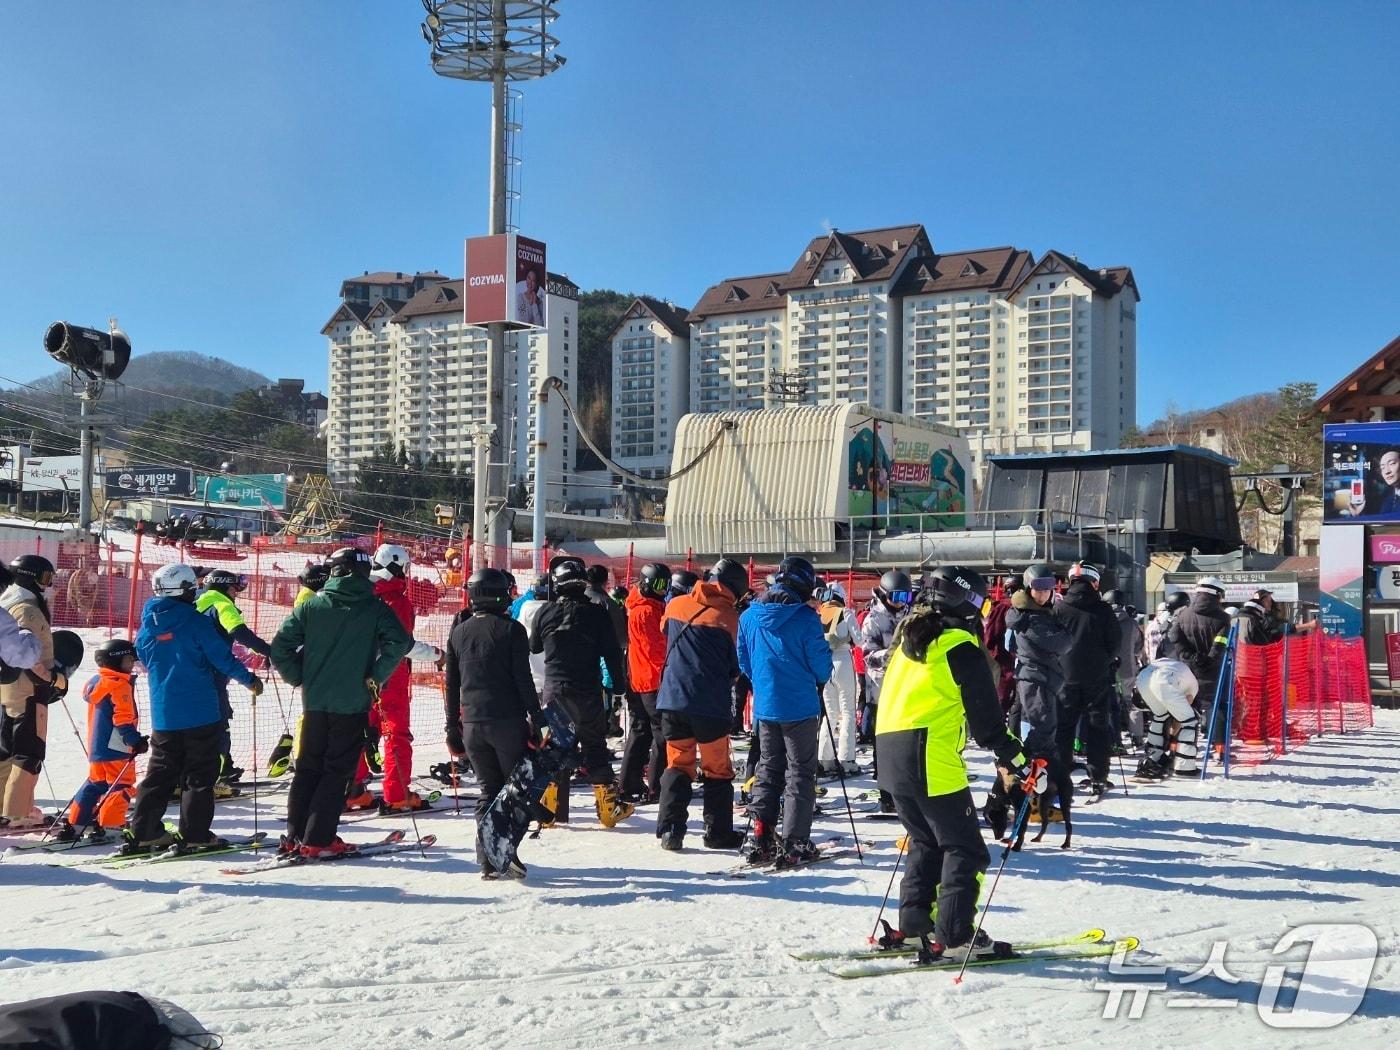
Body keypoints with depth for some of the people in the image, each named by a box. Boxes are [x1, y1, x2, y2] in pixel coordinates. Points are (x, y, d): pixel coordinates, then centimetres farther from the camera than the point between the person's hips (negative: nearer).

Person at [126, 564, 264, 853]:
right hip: (200, 713, -5)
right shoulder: (195, 622, -12)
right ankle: (194, 834, 2)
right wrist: (250, 679, 5)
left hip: (163, 715, 5)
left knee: (160, 772, 14)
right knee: (199, 774, 2)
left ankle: (143, 831, 11)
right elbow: (222, 658, -10)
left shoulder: (148, 625, 6)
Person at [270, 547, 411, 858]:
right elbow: (399, 642, -18)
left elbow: (280, 647, -1)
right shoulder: (375, 608, -3)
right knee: (337, 772, 4)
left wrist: (300, 678, 10)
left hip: (314, 702, 3)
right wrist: (376, 678, -7)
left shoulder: (312, 605, 3)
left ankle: (295, 836, 17)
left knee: (307, 768, 15)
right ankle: (317, 840, 1)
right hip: (353, 704, -3)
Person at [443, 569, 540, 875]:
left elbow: (452, 685, 13)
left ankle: (487, 860, 6)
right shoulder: (511, 629, -4)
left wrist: (452, 729, 18)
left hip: (472, 724, 5)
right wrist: (536, 718, -4)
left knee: (487, 789, 12)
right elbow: (523, 679, -9)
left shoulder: (458, 633, 10)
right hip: (508, 721, -4)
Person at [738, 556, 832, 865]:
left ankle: (761, 837, 10)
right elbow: (821, 664, -10)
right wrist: (820, 681, 12)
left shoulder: (749, 616, 1)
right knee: (800, 772, 4)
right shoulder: (805, 617, -15)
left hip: (764, 706, 5)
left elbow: (744, 662, 10)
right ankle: (795, 844, 2)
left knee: (768, 769, 16)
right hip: (800, 707, -5)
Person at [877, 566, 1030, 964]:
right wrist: (1013, 755, -1)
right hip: (931, 757, -9)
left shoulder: (908, 641, 18)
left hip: (889, 749, 9)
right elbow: (985, 714, -8)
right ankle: (953, 938, -4)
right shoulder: (961, 645, -7)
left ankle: (914, 923, 21)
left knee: (927, 842, 21)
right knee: (965, 849, -1)